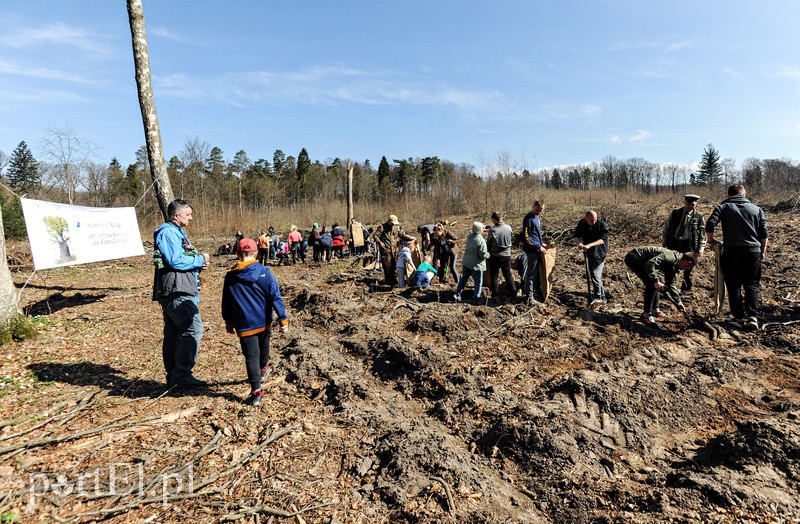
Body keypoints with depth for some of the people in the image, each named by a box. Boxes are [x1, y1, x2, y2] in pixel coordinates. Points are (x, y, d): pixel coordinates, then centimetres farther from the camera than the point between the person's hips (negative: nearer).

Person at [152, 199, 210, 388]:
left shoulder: (177, 232, 23)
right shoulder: (168, 232, -11)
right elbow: (176, 261, -21)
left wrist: (198, 265, 7)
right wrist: (201, 259, -9)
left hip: (172, 292, 11)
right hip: (176, 291, -11)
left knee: (173, 333, 13)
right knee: (193, 328, -13)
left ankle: (173, 376, 21)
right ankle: (182, 374, -8)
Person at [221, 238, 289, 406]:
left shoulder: (230, 276, -4)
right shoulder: (264, 272, -11)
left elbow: (226, 302, 7)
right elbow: (275, 296, -11)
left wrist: (228, 321, 20)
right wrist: (282, 318, -6)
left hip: (244, 324, -1)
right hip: (264, 321, 1)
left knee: (251, 356, 2)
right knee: (263, 346, 27)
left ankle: (256, 392, -4)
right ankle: (263, 369, 52)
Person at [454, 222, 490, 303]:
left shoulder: (469, 236, -3)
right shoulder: (481, 241, -22)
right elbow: (483, 254, -20)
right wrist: (488, 254, -1)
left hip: (466, 263, 7)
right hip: (476, 265, -6)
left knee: (463, 279, 20)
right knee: (478, 282, 7)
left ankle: (457, 294, 22)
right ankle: (477, 299, 11)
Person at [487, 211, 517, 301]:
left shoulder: (492, 230, -17)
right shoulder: (509, 228, -7)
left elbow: (489, 244, -7)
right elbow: (511, 237, 6)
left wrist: (488, 252, 10)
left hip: (495, 256, -3)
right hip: (506, 255, 3)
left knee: (494, 276, 9)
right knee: (508, 274, 18)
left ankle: (495, 296, 13)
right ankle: (514, 293, 20)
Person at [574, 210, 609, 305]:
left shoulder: (602, 225, -18)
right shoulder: (582, 224, -7)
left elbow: (603, 239, -24)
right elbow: (577, 236, -11)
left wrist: (589, 245, -37)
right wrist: (578, 243, -35)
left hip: (600, 252, -6)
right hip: (589, 253, 6)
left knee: (595, 274, -15)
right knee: (592, 273, 15)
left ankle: (598, 297, -12)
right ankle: (602, 295, 30)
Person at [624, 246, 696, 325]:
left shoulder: (674, 266, 11)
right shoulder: (670, 257, -20)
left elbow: (671, 284, 19)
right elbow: (650, 263, -32)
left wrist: (678, 302, 20)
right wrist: (656, 281, -30)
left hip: (640, 259, 11)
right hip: (633, 257, -11)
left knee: (656, 283, 15)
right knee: (651, 283, -15)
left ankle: (655, 310, 25)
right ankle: (646, 314, -5)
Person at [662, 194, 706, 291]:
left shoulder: (699, 217, 1)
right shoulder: (675, 213, 4)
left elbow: (702, 234, 2)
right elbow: (667, 227, 10)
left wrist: (700, 249, -5)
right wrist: (664, 242, 9)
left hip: (689, 246, -1)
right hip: (674, 243, 1)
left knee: (688, 270, 6)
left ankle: (686, 291, 19)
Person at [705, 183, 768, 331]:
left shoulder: (723, 208, 2)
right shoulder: (757, 209, 9)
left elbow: (710, 225, -12)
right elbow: (764, 233, 8)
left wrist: (710, 240, 4)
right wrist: (763, 251, 19)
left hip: (731, 252, -2)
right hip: (753, 252, 2)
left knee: (734, 285, 9)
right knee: (752, 285, 7)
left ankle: (739, 315, 14)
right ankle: (752, 316, -5)